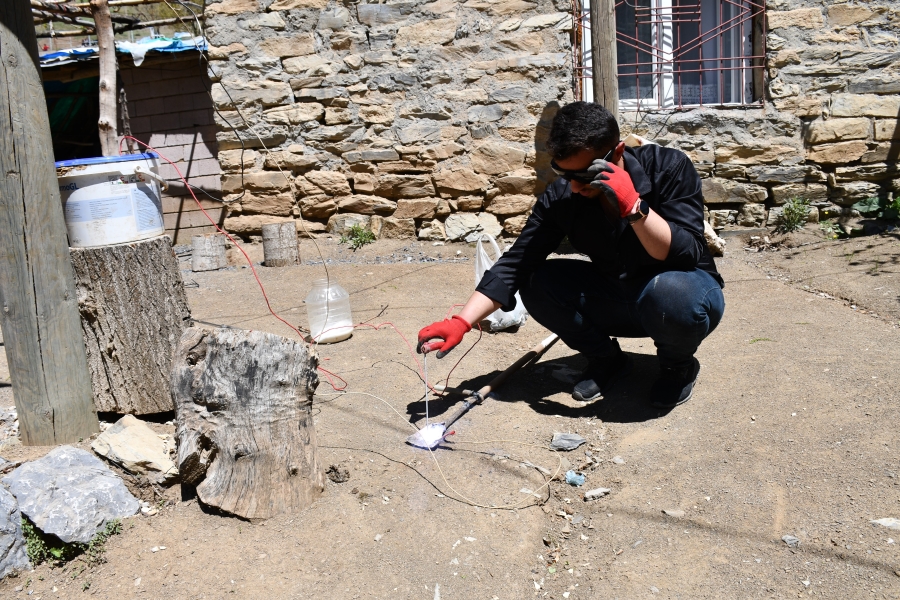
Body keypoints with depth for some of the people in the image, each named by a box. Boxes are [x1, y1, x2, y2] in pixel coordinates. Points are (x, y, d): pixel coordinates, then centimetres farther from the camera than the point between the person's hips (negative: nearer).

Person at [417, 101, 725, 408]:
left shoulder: (669, 167, -22)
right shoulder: (560, 197, -15)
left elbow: (687, 256, -30)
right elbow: (516, 264, -16)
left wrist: (633, 205, -43)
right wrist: (460, 322, -26)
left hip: (683, 296, -3)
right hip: (617, 298, 3)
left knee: (669, 291, -38)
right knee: (538, 283, -19)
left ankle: (679, 364, -3)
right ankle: (607, 360, 4)